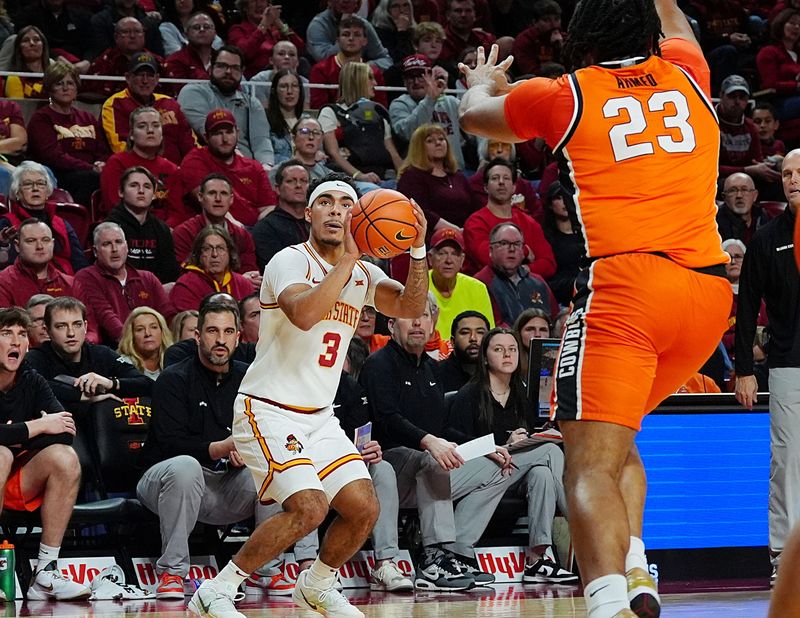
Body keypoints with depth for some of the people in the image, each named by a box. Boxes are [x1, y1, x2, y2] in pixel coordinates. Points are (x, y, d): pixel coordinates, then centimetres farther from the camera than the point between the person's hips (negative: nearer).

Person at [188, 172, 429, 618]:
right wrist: (346, 261, -28)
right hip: (268, 410, -7)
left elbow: (411, 306, -5)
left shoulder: (362, 274, 10)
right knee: (309, 509, -23)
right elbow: (303, 314, -32)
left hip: (319, 418, 8)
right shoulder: (291, 261, -12)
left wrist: (417, 250, -18)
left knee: (364, 508, -1)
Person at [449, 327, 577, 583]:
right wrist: (504, 448, -18)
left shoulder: (523, 397, 20)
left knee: (542, 473, -32)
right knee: (552, 452, -24)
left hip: (517, 478, 5)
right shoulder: (468, 396, 1)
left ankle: (536, 558, -40)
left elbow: (534, 436, 22)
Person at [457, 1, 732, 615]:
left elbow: (475, 115, 33)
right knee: (616, 437, 23)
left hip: (625, 280, -4)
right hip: (709, 288, 5)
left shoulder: (564, 96, 12)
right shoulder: (687, 78, 19)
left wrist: (481, 82, 54)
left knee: (591, 461, -12)